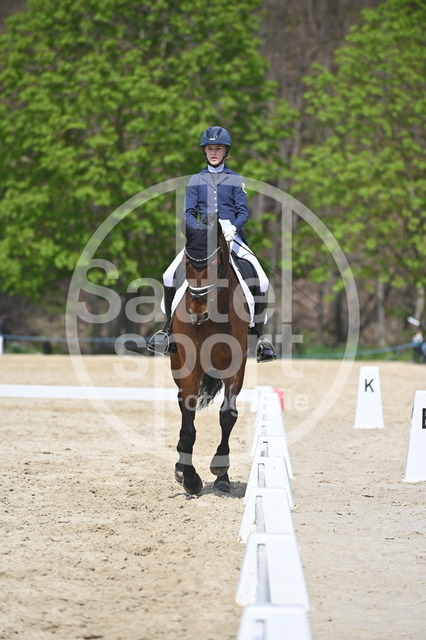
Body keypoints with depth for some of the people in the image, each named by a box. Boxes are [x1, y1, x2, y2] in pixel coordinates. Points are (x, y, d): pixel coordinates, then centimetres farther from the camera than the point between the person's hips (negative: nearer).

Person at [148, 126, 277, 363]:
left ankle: (260, 336, -8)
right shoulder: (196, 181, 13)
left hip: (231, 236, -1)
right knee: (169, 276, -18)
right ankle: (170, 330, -2)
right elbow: (189, 213, 6)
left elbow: (243, 211, 2)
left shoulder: (236, 179, 9)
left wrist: (233, 227, -19)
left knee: (262, 281, -20)